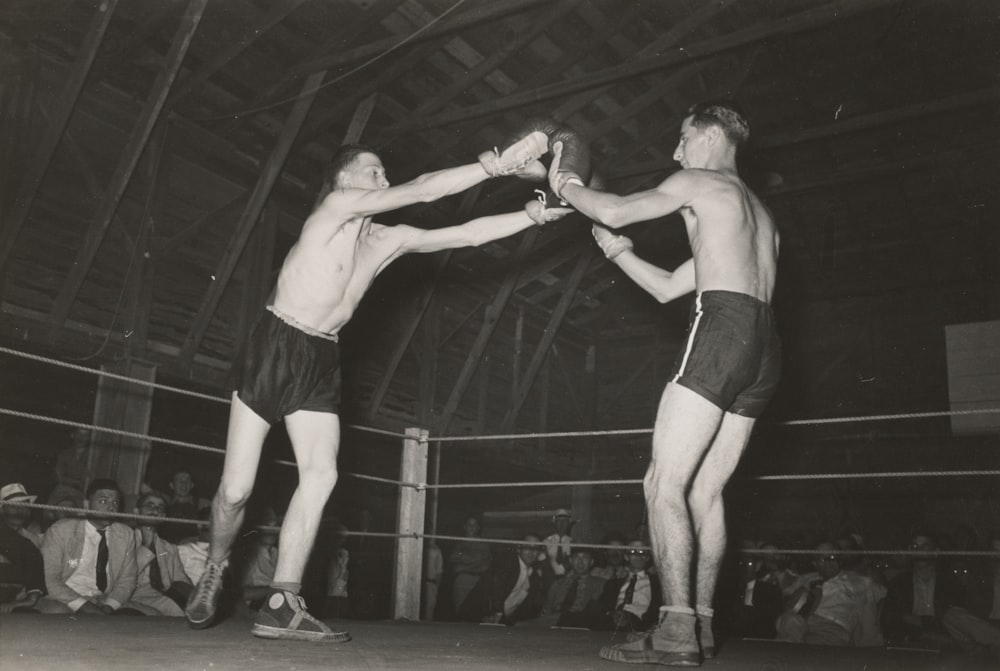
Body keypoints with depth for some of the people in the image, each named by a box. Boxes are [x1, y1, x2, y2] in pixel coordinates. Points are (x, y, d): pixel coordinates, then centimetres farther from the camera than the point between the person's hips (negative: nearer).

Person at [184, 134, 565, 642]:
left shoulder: (390, 240, 8)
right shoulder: (335, 206, -11)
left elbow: (467, 234, 5)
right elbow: (422, 190, -18)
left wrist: (533, 215, -2)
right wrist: (495, 165, -21)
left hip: (321, 360, 6)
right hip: (276, 347, -5)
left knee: (321, 475, -12)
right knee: (237, 489, -4)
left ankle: (282, 606, -8)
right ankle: (214, 572, 25)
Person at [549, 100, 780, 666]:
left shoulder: (699, 183, 8)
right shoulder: (760, 213, 33)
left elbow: (613, 211, 1)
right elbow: (669, 288, 32)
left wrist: (564, 184, 19)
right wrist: (619, 252, 31)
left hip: (722, 328, -9)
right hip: (766, 345, 9)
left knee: (664, 485, -9)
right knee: (705, 492, 9)